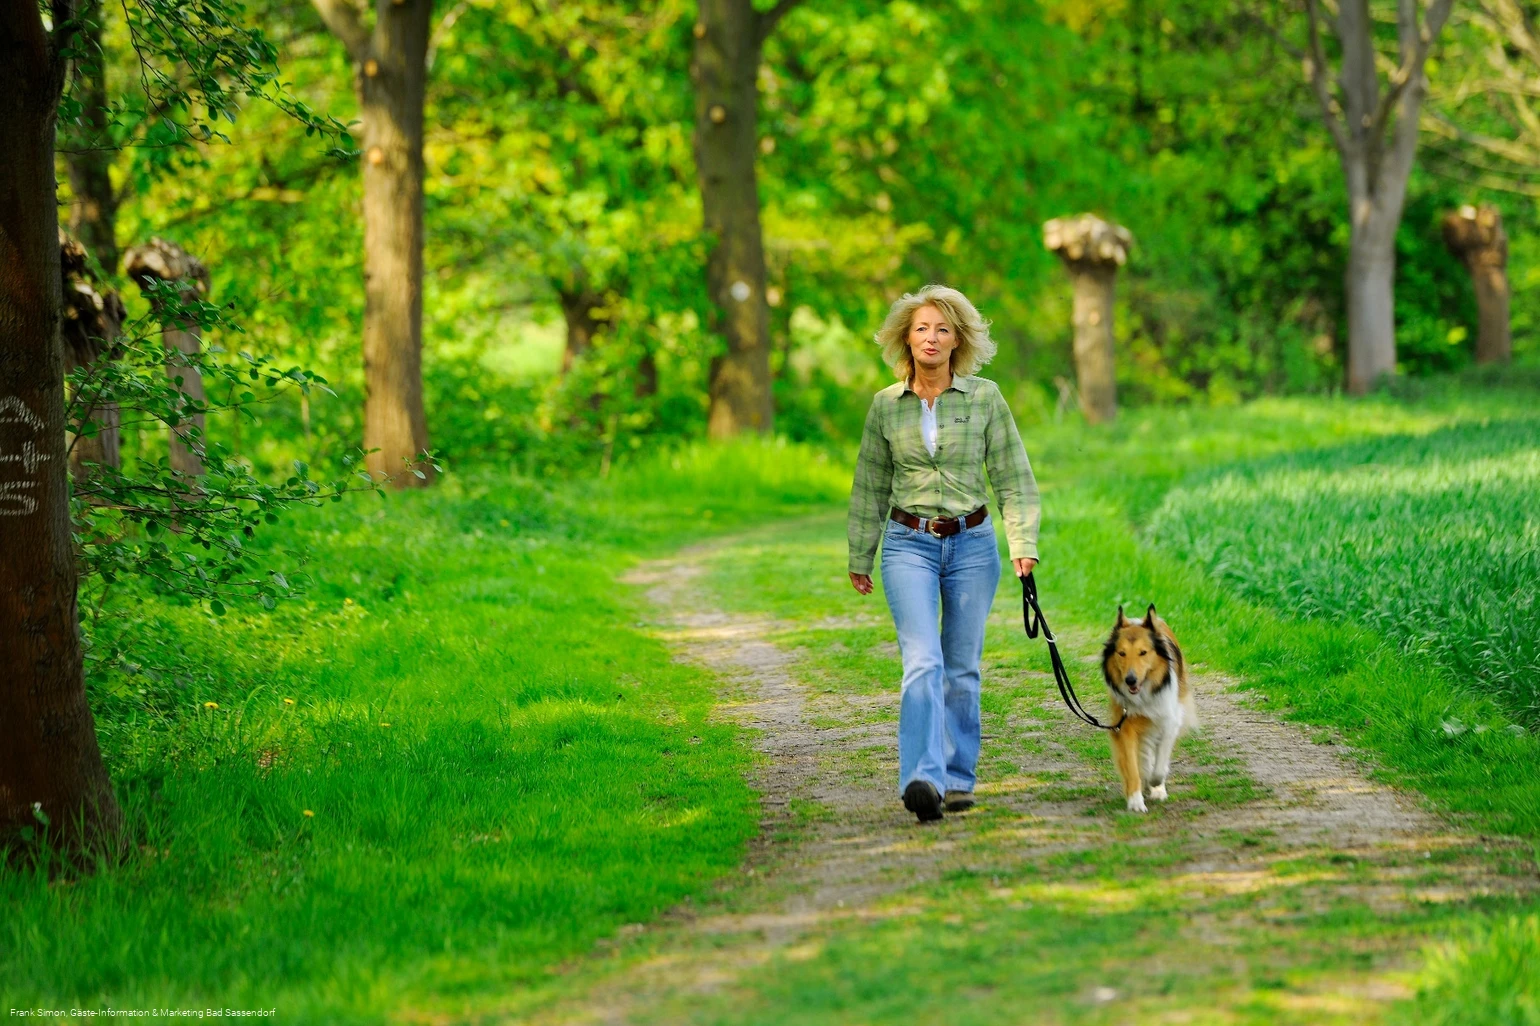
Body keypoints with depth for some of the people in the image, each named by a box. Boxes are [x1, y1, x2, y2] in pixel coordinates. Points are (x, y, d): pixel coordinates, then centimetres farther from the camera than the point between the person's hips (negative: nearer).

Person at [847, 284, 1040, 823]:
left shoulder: (985, 398, 0)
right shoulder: (886, 405, 3)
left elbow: (1012, 477, 2)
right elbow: (870, 487, 12)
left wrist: (1023, 542, -8)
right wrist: (859, 557, 16)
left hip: (972, 542, 1)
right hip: (909, 544, -1)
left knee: (962, 667, 7)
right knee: (922, 662, -16)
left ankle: (957, 778, 18)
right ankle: (922, 779, -27)